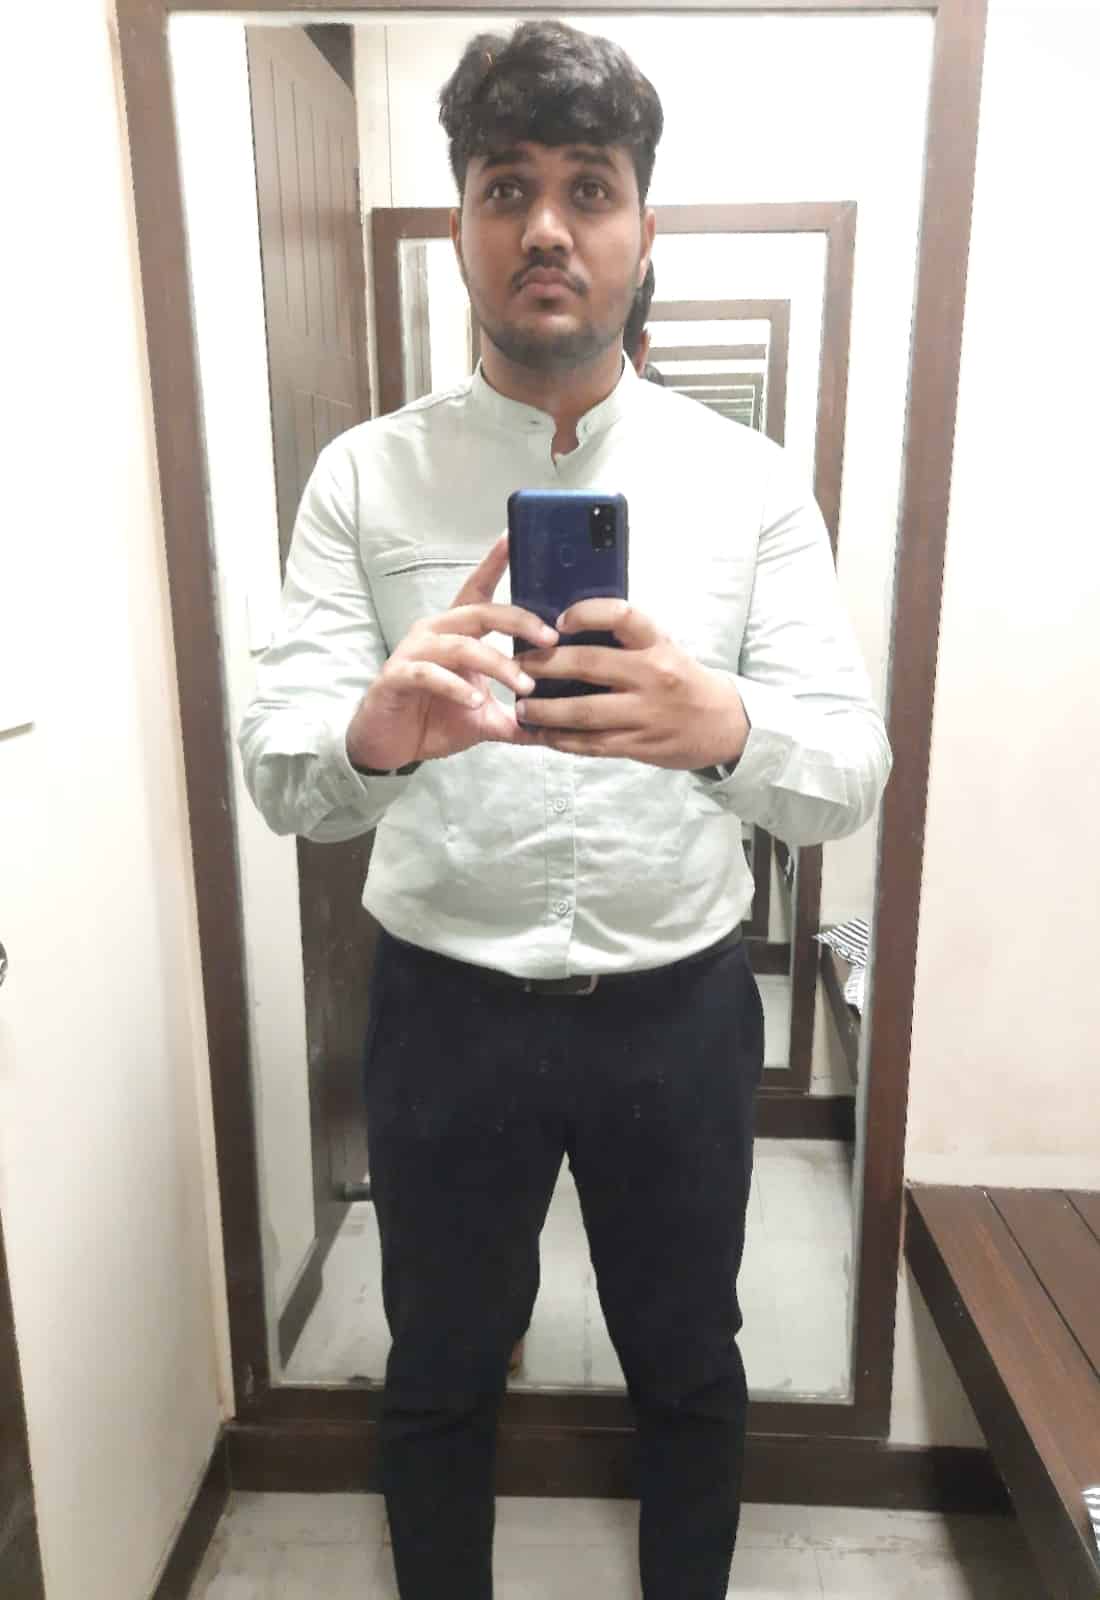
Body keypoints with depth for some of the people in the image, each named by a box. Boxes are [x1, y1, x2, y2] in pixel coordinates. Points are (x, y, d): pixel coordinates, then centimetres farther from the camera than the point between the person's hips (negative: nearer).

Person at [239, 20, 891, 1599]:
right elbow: (277, 769, -13)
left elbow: (850, 772, -12)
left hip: (683, 1007, 1)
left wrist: (718, 725, -35)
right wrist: (377, 728, -37)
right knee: (440, 1376, 22)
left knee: (689, 1366, 23)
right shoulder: (362, 478, -5)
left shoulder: (751, 482, -4)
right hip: (445, 1006, 0)